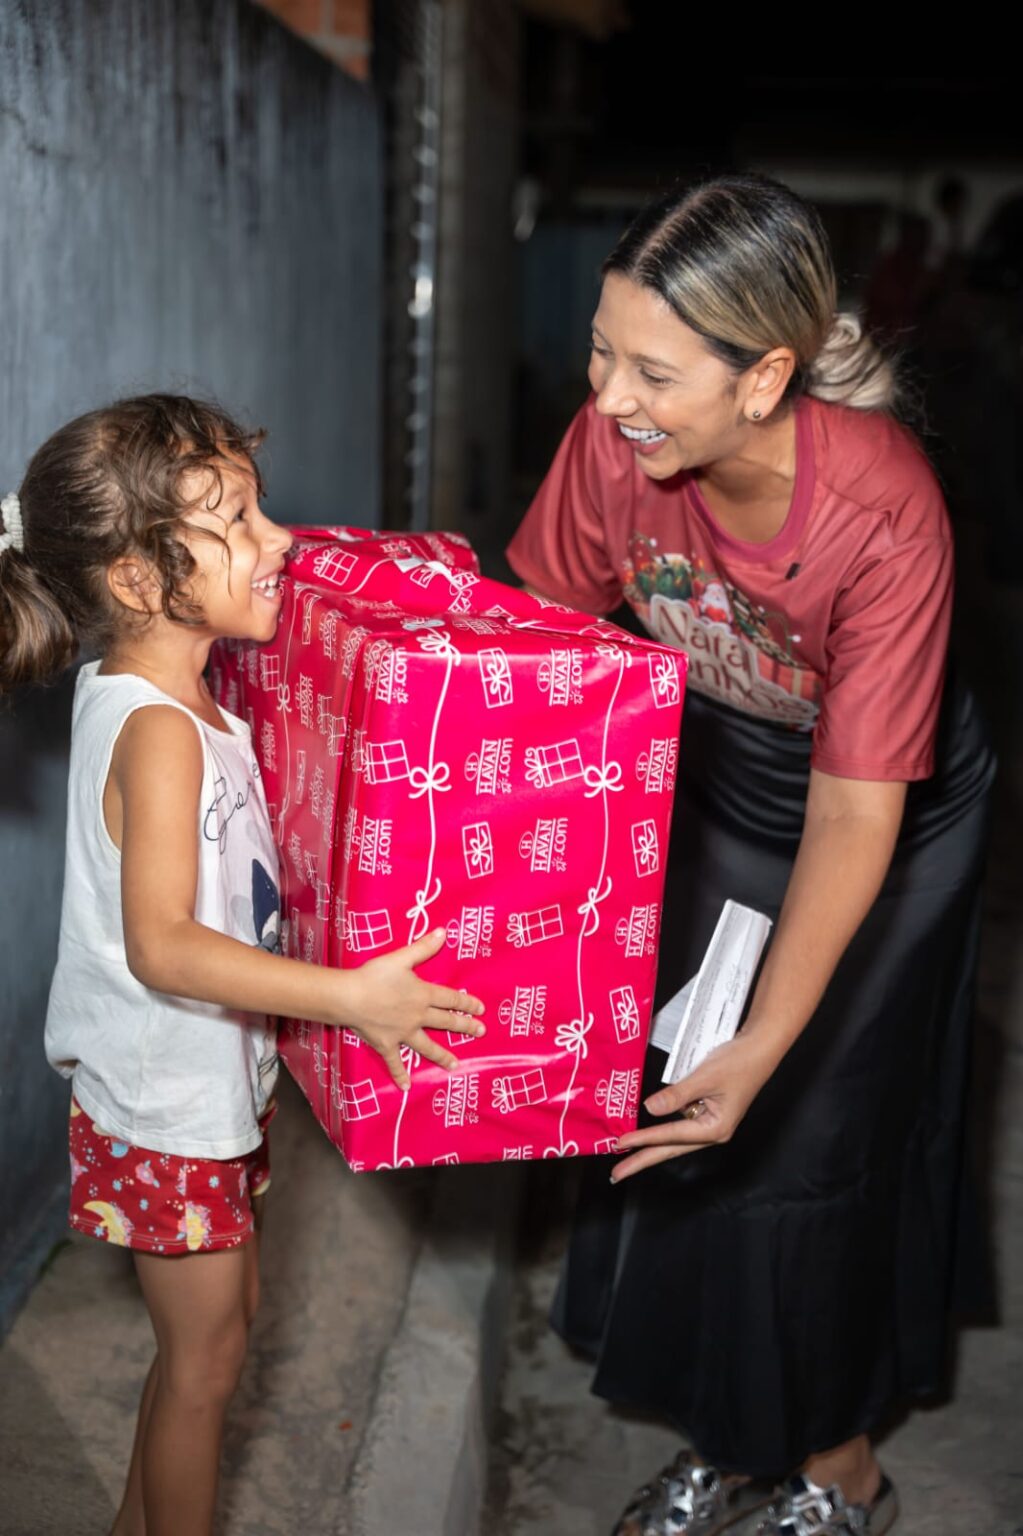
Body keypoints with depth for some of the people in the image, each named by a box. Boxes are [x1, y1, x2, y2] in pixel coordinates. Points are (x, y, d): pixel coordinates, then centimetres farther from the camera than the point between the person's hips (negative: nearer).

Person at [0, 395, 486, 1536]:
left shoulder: (171, 695, 0)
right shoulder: (158, 732, -29)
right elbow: (161, 946, -36)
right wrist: (351, 995, -40)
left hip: (213, 1071, 9)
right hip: (164, 1099, -9)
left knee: (226, 1309, 24)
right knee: (205, 1353, 9)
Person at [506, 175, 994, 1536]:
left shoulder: (882, 514, -37)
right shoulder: (616, 439, -25)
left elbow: (855, 811, -33)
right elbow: (537, 622, -8)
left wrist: (766, 1046, -36)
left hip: (890, 819, -4)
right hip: (714, 793, 5)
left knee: (816, 1131, 4)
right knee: (677, 1110, 10)